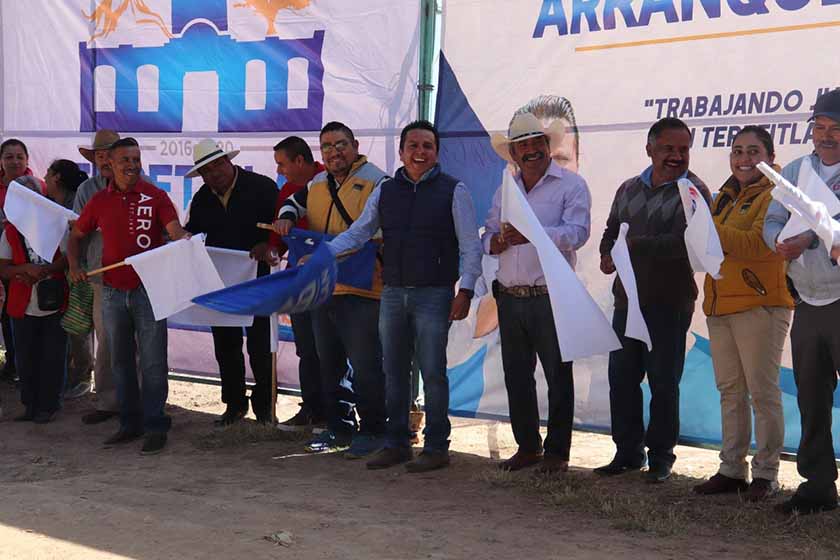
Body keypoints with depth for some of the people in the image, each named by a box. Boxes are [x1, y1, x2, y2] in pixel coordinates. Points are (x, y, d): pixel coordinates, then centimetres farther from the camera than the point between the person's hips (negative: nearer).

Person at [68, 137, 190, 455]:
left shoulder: (155, 196, -2)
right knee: (120, 361, 11)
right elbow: (76, 236, 19)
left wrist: (185, 239, -37)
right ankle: (130, 423, 22)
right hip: (113, 292, 4)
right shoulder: (99, 201, 7)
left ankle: (155, 427, 4)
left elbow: (175, 231, -14)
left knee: (152, 362, -3)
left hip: (149, 289, -4)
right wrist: (74, 265, 3)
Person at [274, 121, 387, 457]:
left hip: (361, 290, -7)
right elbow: (294, 203, 32)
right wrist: (286, 217, 10)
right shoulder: (317, 184, 15)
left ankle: (373, 431, 8)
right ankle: (339, 428, 26)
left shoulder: (376, 181, -5)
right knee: (329, 364, 14)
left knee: (365, 366, -4)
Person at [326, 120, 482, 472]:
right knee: (394, 372, 9)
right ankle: (396, 444, 20)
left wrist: (465, 290, -11)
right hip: (393, 294, 5)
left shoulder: (453, 191, -1)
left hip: (434, 295, -4)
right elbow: (357, 233, 11)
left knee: (432, 371, -3)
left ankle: (436, 448, 6)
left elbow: (471, 245, -2)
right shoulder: (385, 192, 11)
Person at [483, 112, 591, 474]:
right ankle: (527, 446, 23)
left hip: (552, 298, -5)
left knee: (558, 375, 2)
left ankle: (556, 451, 12)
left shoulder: (571, 185, -2)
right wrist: (498, 241, -11)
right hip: (510, 298, 5)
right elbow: (488, 237, 14)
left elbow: (577, 233, -16)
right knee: (516, 376, 11)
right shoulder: (505, 190, 16)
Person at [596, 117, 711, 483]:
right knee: (621, 377, 9)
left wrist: (633, 245, -17)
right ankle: (628, 452, 21)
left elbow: (686, 241, -19)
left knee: (663, 381, 1)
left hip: (670, 302, -6)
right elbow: (611, 233, 23)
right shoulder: (629, 189, 16)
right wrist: (608, 255, 0)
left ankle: (661, 457, 12)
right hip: (628, 298, 6)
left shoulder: (693, 192, -5)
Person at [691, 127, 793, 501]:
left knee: (762, 391, -4)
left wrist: (707, 225, -25)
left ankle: (766, 473, 3)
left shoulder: (773, 196, -6)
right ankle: (732, 469, 19)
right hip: (720, 305, 8)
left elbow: (755, 245, -21)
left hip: (760, 305, -8)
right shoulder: (725, 196, 19)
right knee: (730, 391, 12)